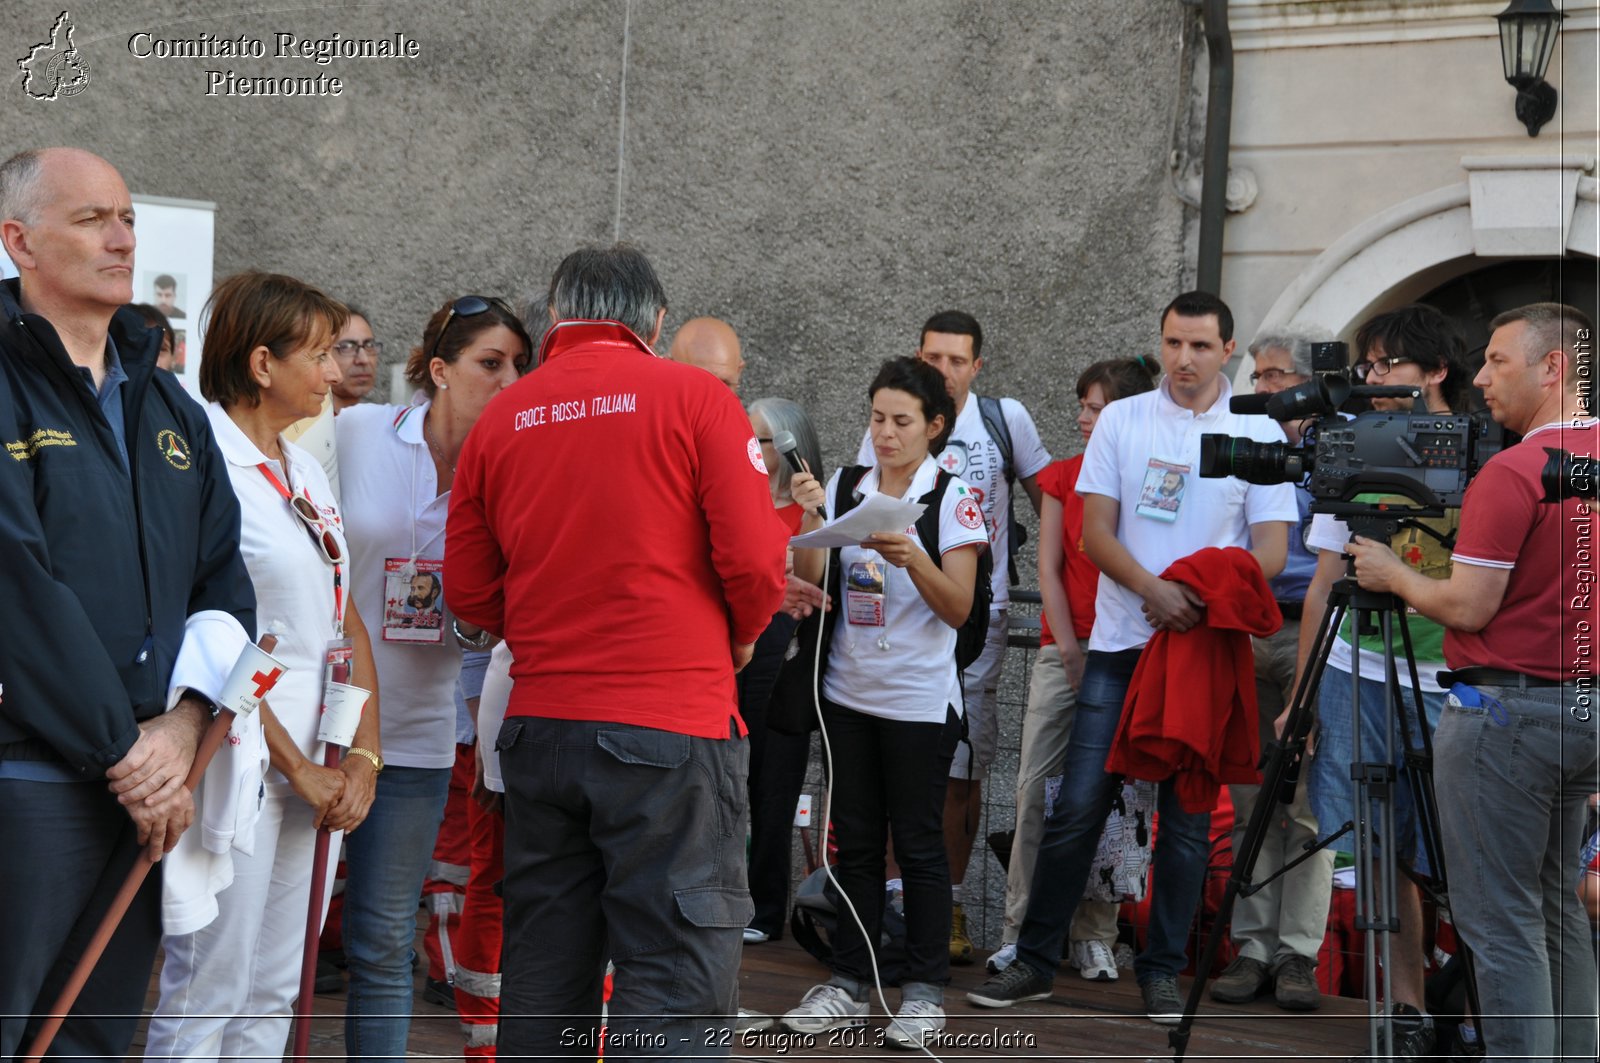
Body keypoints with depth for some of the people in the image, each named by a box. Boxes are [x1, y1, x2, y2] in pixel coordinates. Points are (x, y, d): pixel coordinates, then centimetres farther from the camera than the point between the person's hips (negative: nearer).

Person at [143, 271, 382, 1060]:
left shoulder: (304, 470, 14)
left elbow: (348, 622, 13)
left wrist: (363, 756, 1)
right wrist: (297, 768, -11)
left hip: (318, 766, 8)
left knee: (275, 994, 12)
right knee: (207, 997, -2)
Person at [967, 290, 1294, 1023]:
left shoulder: (1258, 432, 4)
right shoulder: (1121, 421, 7)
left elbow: (1270, 550, 0)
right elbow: (1095, 534, 1)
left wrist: (1208, 596, -18)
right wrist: (1153, 589, -17)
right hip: (1120, 642, 0)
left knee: (1187, 820, 5)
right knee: (1078, 806, -2)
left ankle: (1162, 971, 15)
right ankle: (1035, 961, 8)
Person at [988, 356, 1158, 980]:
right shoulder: (1062, 477, 8)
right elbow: (1049, 568, 3)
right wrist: (1071, 652, -5)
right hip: (1063, 648, 2)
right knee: (1035, 788, -3)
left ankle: (1094, 936, 8)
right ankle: (1023, 929, 3)